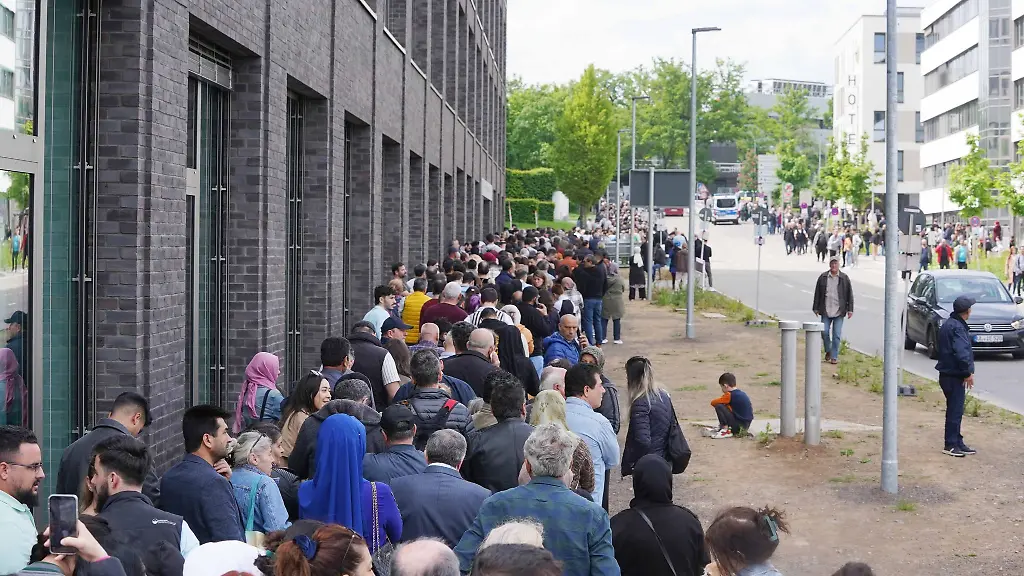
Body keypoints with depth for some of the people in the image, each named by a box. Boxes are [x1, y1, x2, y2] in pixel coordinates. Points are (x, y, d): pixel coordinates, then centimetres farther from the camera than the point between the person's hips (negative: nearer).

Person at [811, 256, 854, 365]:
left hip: (839, 311, -1)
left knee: (837, 335, -1)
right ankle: (828, 351, 23)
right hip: (826, 311, 1)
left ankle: (834, 357, 6)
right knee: (824, 332, -1)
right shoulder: (823, 277, 4)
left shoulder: (844, 278, 2)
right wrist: (816, 308, 6)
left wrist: (850, 309, 0)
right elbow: (817, 293, 8)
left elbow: (850, 294, 4)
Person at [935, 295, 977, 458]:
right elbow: (961, 353, -26)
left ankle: (958, 443, 22)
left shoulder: (948, 324, 14)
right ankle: (951, 445, -1)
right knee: (955, 411, -4)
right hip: (955, 376, -10)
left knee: (955, 410, 15)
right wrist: (968, 373, -16)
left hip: (947, 374, 10)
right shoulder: (958, 327, -19)